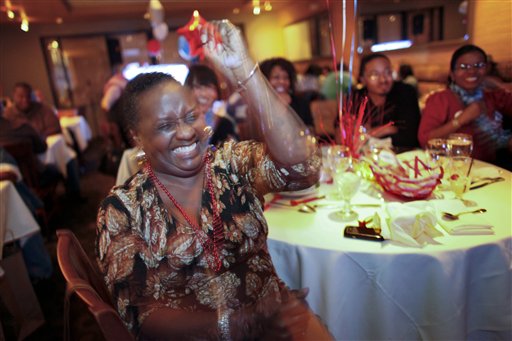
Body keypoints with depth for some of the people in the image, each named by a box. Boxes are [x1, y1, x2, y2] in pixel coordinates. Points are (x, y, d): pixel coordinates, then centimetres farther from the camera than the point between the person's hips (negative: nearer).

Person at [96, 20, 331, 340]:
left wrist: (241, 68, -23)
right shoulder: (121, 208, -7)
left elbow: (301, 166, -21)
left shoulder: (233, 162, -4)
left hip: (273, 313, 2)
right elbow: (139, 311, -9)